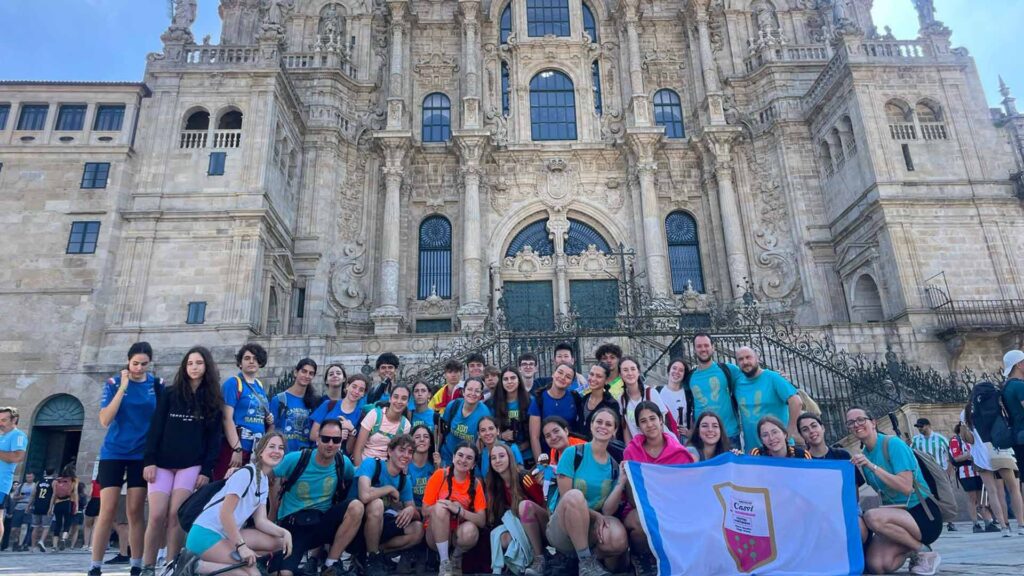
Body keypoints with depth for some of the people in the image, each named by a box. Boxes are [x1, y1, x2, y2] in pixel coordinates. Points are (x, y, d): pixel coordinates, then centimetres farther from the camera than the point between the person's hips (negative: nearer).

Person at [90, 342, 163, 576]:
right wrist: (123, 387, -18)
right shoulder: (114, 383, -3)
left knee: (135, 511, 3)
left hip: (142, 454, 1)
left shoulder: (158, 384, 0)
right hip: (113, 452, -1)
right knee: (107, 511, -4)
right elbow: (105, 421, -13)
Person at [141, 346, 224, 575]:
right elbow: (155, 429, 2)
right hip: (162, 463, 1)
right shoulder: (170, 394, 7)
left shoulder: (213, 401, 6)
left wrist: (207, 470, -5)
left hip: (191, 465, 0)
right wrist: (149, 460, -8)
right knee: (157, 516, -8)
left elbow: (214, 438, 3)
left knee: (175, 515, -7)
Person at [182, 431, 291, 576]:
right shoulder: (246, 473, -14)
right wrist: (241, 546, -21)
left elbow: (261, 520, 7)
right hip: (205, 534, -9)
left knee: (278, 542, -3)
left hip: (226, 534, 9)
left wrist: (284, 532, -9)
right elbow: (225, 514, -20)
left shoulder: (265, 481, 12)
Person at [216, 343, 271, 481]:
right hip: (235, 449, -7)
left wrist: (270, 421, 5)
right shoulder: (232, 383, -5)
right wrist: (237, 449, -19)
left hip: (258, 450, 7)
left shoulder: (260, 387, 15)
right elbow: (227, 418, -14)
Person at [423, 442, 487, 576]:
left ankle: (456, 557, 2)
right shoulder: (440, 475, -10)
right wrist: (445, 506, -24)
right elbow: (425, 510, -8)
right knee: (440, 507, -30)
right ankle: (444, 562, -18)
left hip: (459, 534, 1)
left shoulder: (475, 483, -6)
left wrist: (459, 510, -28)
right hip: (436, 536, -1)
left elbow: (481, 521, -12)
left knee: (470, 530, -33)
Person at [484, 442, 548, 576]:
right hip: (521, 527, 4)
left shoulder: (523, 478, -17)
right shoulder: (495, 485, 1)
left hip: (543, 526, -4)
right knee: (504, 539, -27)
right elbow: (494, 513, 7)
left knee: (525, 505, -34)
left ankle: (539, 558, -23)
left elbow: (543, 504, -14)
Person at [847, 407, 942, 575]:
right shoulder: (864, 455, 6)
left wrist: (872, 466, -28)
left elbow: (906, 487, -24)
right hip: (896, 513, 5)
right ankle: (910, 548, 11)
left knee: (872, 516, -34)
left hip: (923, 514, -5)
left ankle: (924, 552, -9)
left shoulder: (893, 444, -14)